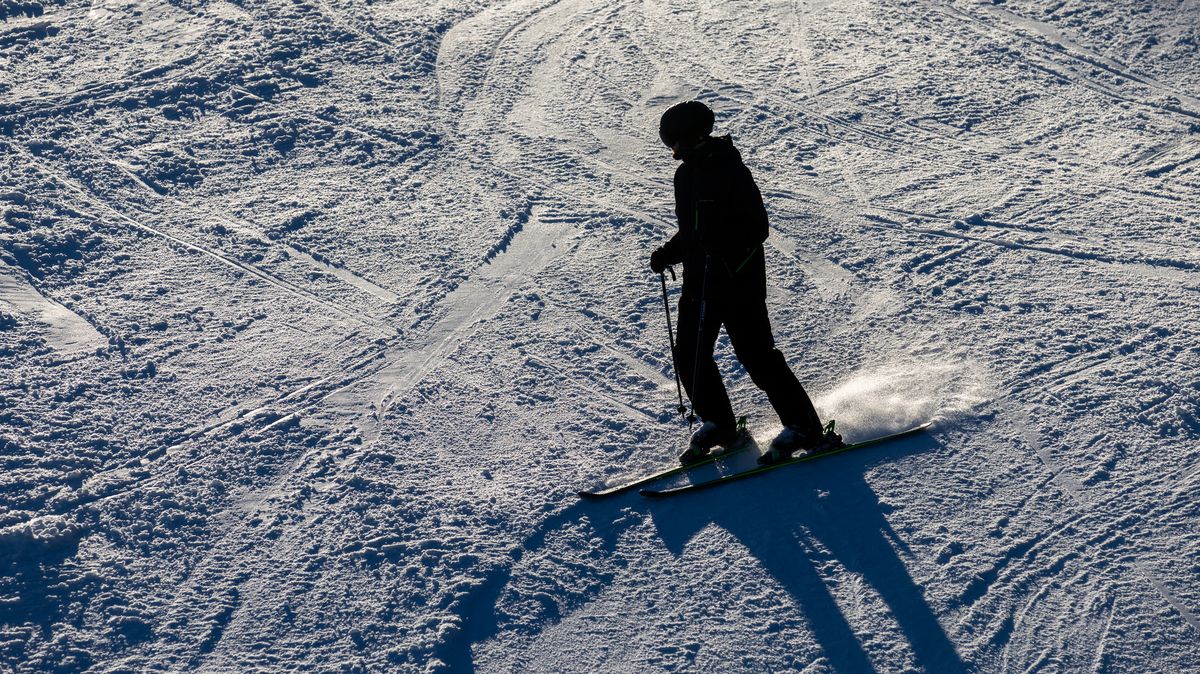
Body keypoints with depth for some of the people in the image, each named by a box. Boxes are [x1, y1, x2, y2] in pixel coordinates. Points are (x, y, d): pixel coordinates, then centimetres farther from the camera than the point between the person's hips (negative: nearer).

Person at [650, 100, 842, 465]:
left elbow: (757, 227, -18)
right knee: (688, 356, 8)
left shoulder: (731, 171, -15)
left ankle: (805, 428, 6)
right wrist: (667, 254, 6)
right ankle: (718, 423, 26)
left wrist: (721, 241, -32)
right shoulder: (686, 174, 11)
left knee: (756, 354, -5)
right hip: (699, 280, 8)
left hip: (739, 280, -8)